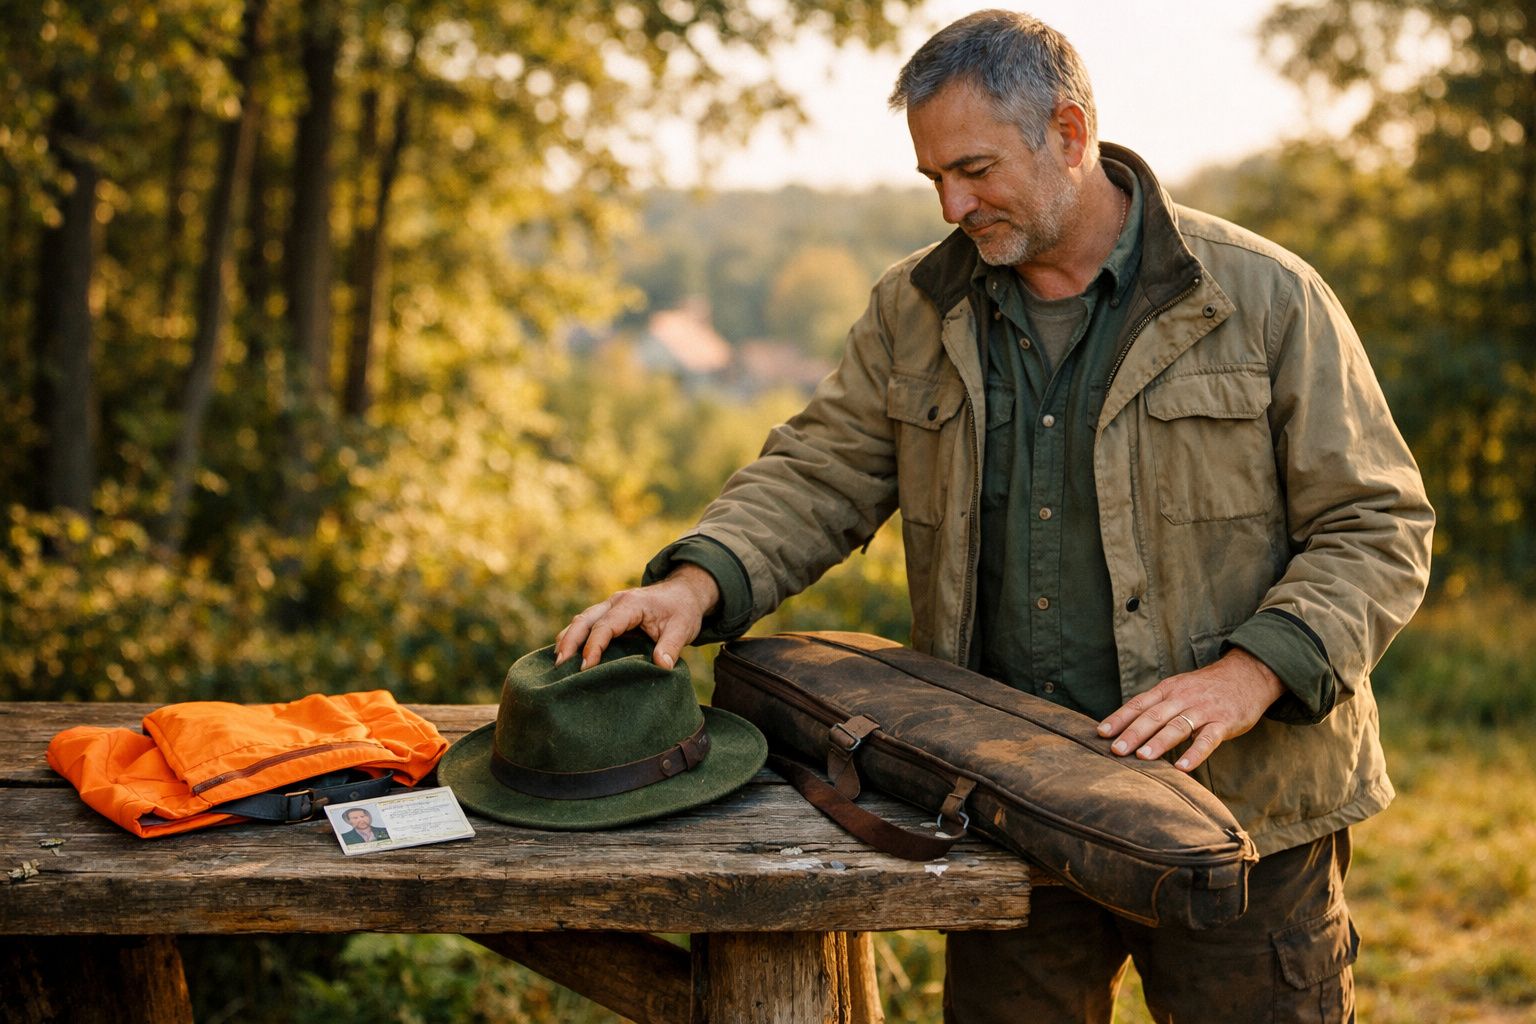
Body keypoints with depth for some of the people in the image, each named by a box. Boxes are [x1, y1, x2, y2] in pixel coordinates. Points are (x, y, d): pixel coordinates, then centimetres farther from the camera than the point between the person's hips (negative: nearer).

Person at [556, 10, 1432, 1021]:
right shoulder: (916, 312, 5)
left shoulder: (1265, 298, -6)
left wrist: (1249, 674, -21)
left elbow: (1379, 530, -5)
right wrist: (698, 581, -17)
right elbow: (819, 476, 3)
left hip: (1238, 805, -2)